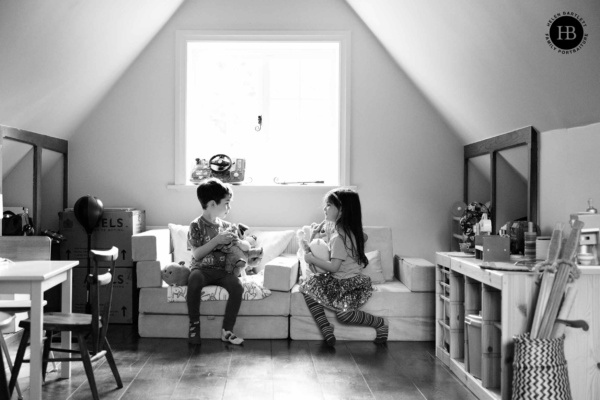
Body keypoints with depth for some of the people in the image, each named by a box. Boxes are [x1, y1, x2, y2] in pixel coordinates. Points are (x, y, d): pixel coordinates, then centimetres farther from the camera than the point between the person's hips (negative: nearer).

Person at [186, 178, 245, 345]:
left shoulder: (226, 226, 12)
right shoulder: (196, 225, -2)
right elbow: (196, 254, -11)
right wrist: (217, 240, -17)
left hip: (223, 270, 3)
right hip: (202, 268, -3)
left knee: (237, 286, -28)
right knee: (194, 280, -37)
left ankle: (227, 330, -16)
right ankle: (194, 323, -16)